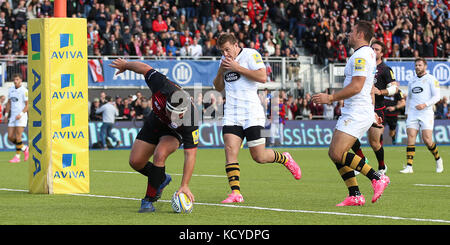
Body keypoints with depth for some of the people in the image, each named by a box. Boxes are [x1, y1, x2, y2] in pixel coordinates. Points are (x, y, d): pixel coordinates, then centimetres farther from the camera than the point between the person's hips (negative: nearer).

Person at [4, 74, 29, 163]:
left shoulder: (24, 91, -9)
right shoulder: (11, 89, 11)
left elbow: (27, 105, -10)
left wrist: (21, 114, -21)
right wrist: (6, 114, 12)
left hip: (21, 117, -7)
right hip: (13, 117, 7)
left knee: (18, 136, -11)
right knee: (10, 137, 2)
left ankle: (17, 156, -2)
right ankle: (24, 149, 21)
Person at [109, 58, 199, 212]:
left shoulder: (189, 120, -41)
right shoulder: (161, 86, -39)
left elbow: (190, 155, -37)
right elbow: (144, 68, -19)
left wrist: (185, 185, -40)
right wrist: (125, 65, 2)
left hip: (174, 132, -4)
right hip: (154, 123, 4)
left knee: (159, 155, -31)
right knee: (135, 162, -1)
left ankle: (149, 200, -17)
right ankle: (162, 179, 30)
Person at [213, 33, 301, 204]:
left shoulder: (251, 55, -4)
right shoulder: (225, 61, 17)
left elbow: (262, 77, -16)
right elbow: (218, 87, 22)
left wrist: (238, 68, -15)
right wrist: (221, 71, 3)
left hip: (252, 113, -6)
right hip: (231, 115, 6)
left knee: (259, 157, -5)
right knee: (230, 151, -13)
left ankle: (285, 159, 25)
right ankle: (236, 193, -14)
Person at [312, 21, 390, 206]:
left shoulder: (361, 55, -13)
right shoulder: (369, 54, 20)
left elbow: (356, 87, -22)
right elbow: (370, 89, 27)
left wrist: (331, 98, -16)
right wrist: (371, 111, 32)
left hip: (357, 113, -11)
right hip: (351, 113, 11)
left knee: (337, 154, -17)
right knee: (334, 153, 5)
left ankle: (377, 178, -14)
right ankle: (355, 196, 3)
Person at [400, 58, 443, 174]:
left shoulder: (431, 79, 0)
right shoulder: (412, 81, 17)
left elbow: (437, 96, -6)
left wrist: (425, 104, -19)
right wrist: (406, 112, 21)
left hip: (426, 113, -4)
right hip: (412, 113, 4)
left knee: (427, 140, -10)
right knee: (410, 138, -10)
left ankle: (438, 159, 18)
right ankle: (409, 167, -12)